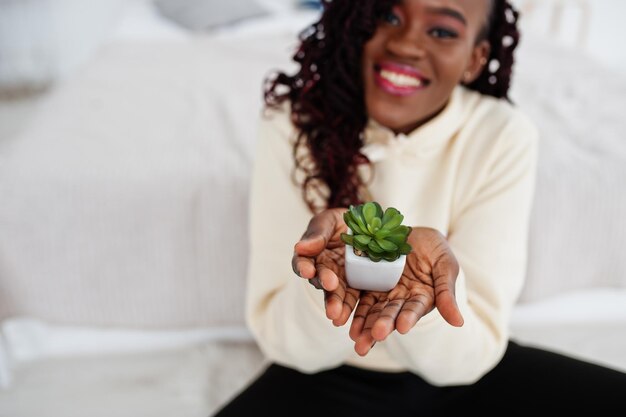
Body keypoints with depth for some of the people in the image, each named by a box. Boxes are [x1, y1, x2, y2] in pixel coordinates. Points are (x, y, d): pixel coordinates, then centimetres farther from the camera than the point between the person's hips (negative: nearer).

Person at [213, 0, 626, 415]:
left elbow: (468, 358, -17)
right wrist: (330, 274, -37)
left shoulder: (504, 137, -15)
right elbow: (287, 344, -16)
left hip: (464, 379, 3)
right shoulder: (294, 123, -16)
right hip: (333, 379, -2)